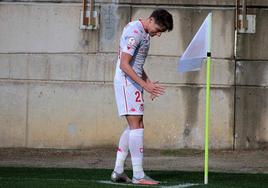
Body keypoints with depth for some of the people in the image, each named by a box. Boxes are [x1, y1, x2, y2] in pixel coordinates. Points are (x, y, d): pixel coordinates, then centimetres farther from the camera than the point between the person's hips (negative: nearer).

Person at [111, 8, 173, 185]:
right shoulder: (135, 33, -17)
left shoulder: (143, 33, 15)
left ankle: (118, 171, 14)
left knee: (134, 127, 12)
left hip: (132, 83, 10)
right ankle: (138, 175, -14)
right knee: (136, 125, -12)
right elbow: (124, 65, -22)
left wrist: (149, 82, 12)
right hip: (127, 82, -10)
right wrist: (144, 85, -23)